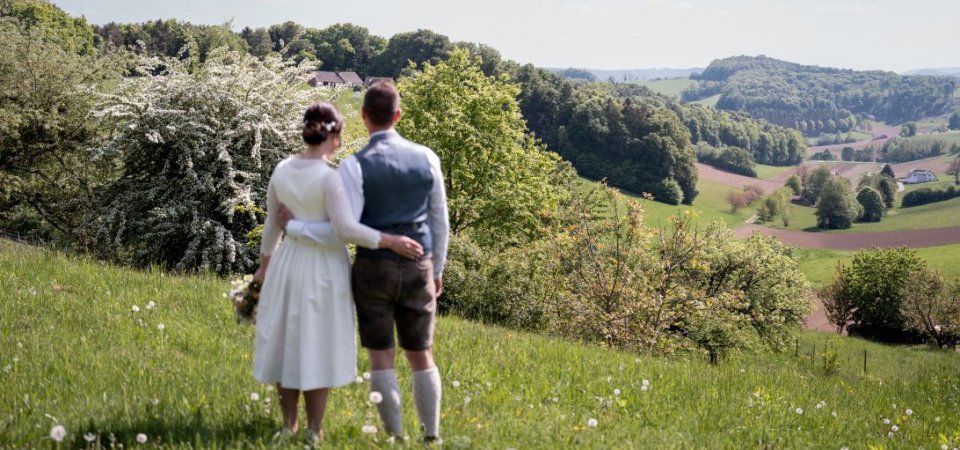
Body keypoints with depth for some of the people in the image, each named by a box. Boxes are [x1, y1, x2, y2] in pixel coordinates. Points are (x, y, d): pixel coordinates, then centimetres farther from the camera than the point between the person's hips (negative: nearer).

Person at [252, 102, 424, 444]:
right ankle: (314, 430, 14)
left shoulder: (282, 170, 0)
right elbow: (346, 228, -24)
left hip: (288, 261, 5)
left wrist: (264, 263, 20)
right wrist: (390, 241, -19)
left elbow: (272, 223, 9)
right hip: (323, 266, -5)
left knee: (288, 340, 15)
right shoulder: (329, 176, -19)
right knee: (318, 345, 5)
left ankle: (288, 424, 25)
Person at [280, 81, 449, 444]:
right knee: (421, 356, 12)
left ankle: (395, 439, 10)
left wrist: (293, 226, -4)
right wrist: (437, 270, 18)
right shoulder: (426, 158, -1)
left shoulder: (355, 166, -13)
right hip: (418, 270, 3)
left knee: (381, 357, 7)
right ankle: (431, 437, 14)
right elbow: (439, 221, 6)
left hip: (372, 270, -3)